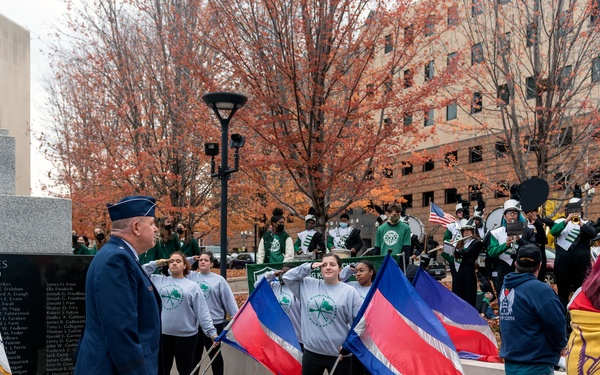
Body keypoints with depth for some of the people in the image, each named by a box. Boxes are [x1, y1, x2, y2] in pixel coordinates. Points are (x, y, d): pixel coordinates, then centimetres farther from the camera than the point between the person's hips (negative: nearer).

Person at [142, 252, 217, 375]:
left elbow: (202, 312, -2)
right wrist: (155, 264, 4)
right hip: (162, 334, 2)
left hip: (186, 335, -2)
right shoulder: (159, 281, 9)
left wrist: (211, 331, -11)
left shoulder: (193, 286, 1)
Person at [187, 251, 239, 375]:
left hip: (214, 322, -2)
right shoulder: (191, 276, 6)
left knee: (214, 354, 10)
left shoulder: (219, 280, -1)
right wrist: (190, 259, -1)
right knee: (194, 354, 14)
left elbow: (229, 299, -2)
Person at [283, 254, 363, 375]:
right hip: (311, 352, 3)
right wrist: (309, 267, 2)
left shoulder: (349, 291, -4)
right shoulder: (308, 285, 7)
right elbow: (288, 277, 12)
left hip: (338, 354, -3)